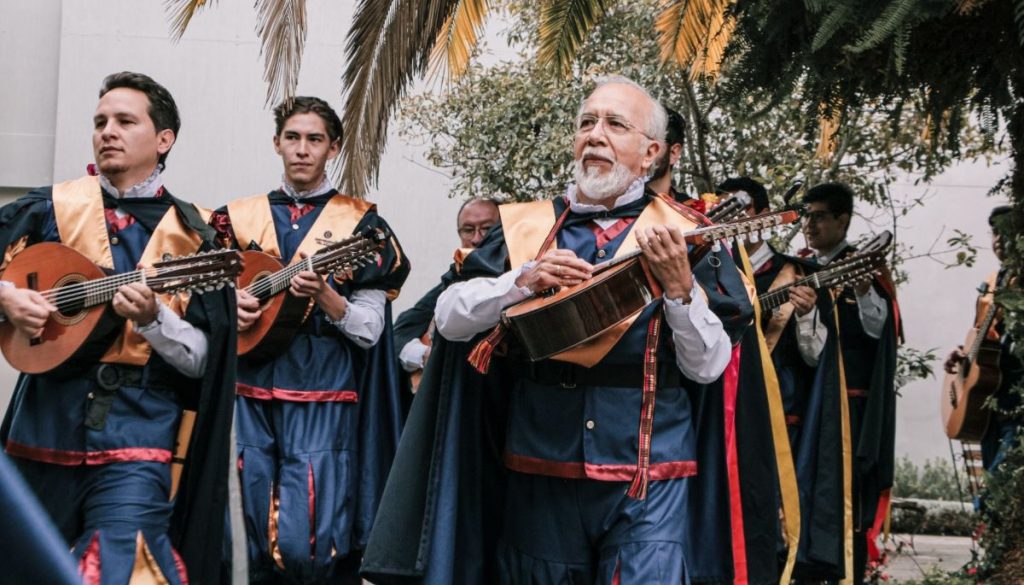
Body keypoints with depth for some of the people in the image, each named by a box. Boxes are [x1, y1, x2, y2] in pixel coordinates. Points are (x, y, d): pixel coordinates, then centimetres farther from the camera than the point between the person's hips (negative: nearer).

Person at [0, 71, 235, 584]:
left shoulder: (190, 235, 3)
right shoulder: (50, 209, 7)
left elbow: (201, 359, -1)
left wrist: (153, 319, -17)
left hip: (136, 436, -3)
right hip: (44, 422, 3)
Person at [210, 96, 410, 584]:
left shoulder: (359, 224, 1)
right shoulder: (240, 218, 11)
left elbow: (370, 331, -3)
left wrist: (324, 296, -20)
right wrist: (228, 306, -6)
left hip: (323, 399, -4)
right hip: (254, 396, 4)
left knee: (308, 545, -12)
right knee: (263, 545, 8)